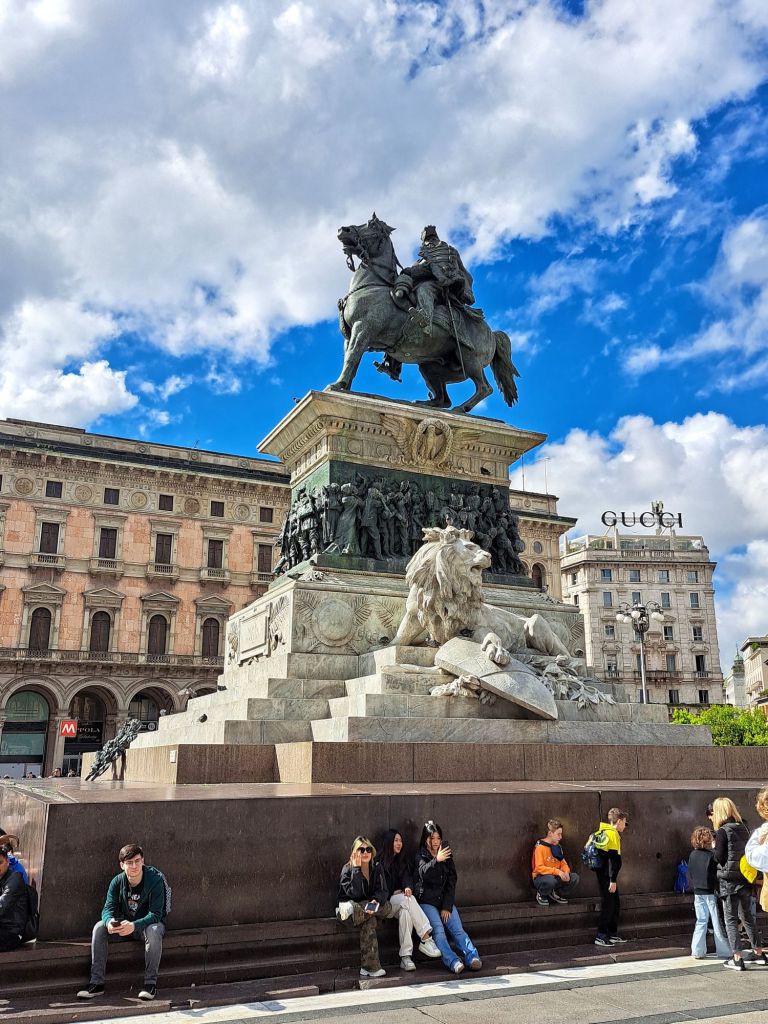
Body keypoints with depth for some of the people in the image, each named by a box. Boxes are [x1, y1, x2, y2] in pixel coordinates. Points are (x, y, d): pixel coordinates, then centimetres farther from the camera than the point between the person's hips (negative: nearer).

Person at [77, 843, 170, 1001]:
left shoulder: (155, 880, -22)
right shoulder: (117, 882, -8)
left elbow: (155, 914, -26)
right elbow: (108, 909, -13)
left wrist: (134, 925, -44)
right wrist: (109, 921, -38)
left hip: (149, 923, -4)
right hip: (125, 924, 4)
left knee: (153, 931, -38)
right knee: (99, 927, -20)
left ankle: (150, 983, -26)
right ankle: (96, 983, -16)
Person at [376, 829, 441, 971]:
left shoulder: (403, 860, 18)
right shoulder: (380, 861, 4)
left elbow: (407, 877, 1)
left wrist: (408, 887, -20)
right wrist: (394, 893, -9)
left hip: (400, 903, 3)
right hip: (386, 902, -3)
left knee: (405, 910, -34)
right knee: (407, 899, -34)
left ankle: (406, 956, -40)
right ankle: (426, 939, -41)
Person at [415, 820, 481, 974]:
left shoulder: (447, 855, 14)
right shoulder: (420, 856, 3)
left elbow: (451, 882, 8)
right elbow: (423, 873, -18)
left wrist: (447, 906, -3)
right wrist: (436, 860, -36)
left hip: (445, 900, 3)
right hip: (427, 902, -3)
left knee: (458, 929, -19)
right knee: (438, 930, -27)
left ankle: (472, 957, -35)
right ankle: (453, 961, -41)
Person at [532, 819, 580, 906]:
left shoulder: (558, 846, 9)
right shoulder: (540, 847, -14)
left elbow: (563, 863, 10)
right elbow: (539, 868, -21)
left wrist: (566, 872, -14)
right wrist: (557, 871, -29)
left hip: (556, 876, 7)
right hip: (541, 877, -6)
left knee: (574, 878, -13)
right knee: (550, 880, -40)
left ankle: (556, 894, 10)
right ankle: (541, 895, -5)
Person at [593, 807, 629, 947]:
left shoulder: (601, 832, 13)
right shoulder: (613, 834, -15)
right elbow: (614, 859, -19)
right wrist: (613, 880, -20)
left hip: (602, 874, 9)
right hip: (607, 876, -9)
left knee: (615, 904, 17)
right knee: (608, 905, -2)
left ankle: (613, 934, 25)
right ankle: (601, 937, 3)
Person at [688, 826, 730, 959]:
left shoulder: (692, 855, 2)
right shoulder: (712, 856, -17)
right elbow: (717, 875, -16)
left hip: (698, 893, 5)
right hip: (711, 892, -5)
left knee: (701, 922, 12)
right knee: (718, 923, 5)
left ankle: (697, 951, 11)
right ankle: (723, 952, 11)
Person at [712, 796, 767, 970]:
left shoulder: (722, 832, -14)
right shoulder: (744, 829, 5)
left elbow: (719, 857, -14)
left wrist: (715, 845, 4)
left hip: (729, 880, -6)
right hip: (745, 878, 6)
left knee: (730, 920, 1)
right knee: (747, 917, 19)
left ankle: (737, 958, -2)